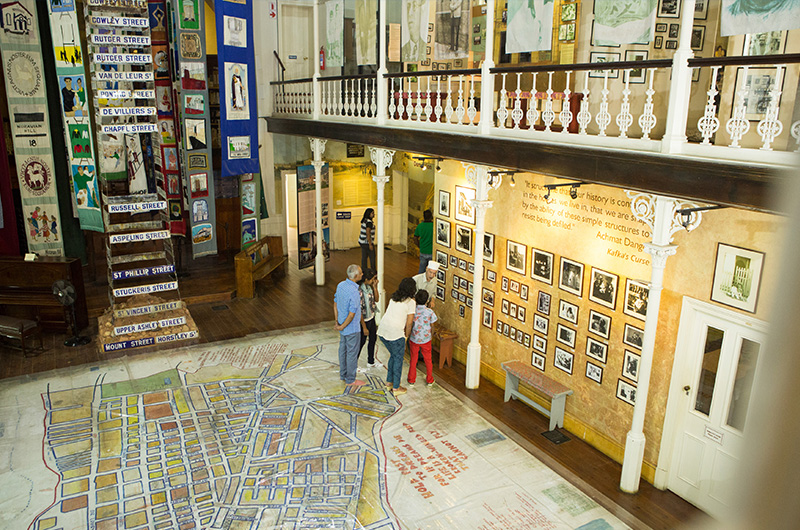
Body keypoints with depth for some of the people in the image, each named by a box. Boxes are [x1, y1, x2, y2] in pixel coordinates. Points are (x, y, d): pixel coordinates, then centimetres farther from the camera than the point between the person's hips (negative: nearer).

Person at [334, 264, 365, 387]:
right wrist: (342, 327, -12)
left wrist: (337, 321, 10)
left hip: (343, 325, 8)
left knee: (343, 349, 20)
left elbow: (335, 303, 5)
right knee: (352, 353, 6)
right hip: (352, 328, -8)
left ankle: (343, 375, 35)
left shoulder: (340, 285, -4)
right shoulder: (354, 293, -29)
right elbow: (352, 314, -26)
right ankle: (350, 380, 19)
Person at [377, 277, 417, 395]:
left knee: (393, 355, 25)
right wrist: (406, 337, 8)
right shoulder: (411, 302, -6)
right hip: (395, 333, -7)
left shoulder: (394, 297, 15)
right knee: (398, 359, 11)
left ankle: (389, 382, 34)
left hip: (382, 331, 7)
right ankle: (396, 387, 19)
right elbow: (409, 323, -8)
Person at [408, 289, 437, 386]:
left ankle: (411, 380, 27)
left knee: (413, 359, 17)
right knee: (428, 360, 17)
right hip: (426, 340, -1)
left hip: (414, 339, 1)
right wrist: (432, 336, 13)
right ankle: (429, 380, 29)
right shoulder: (429, 311, -16)